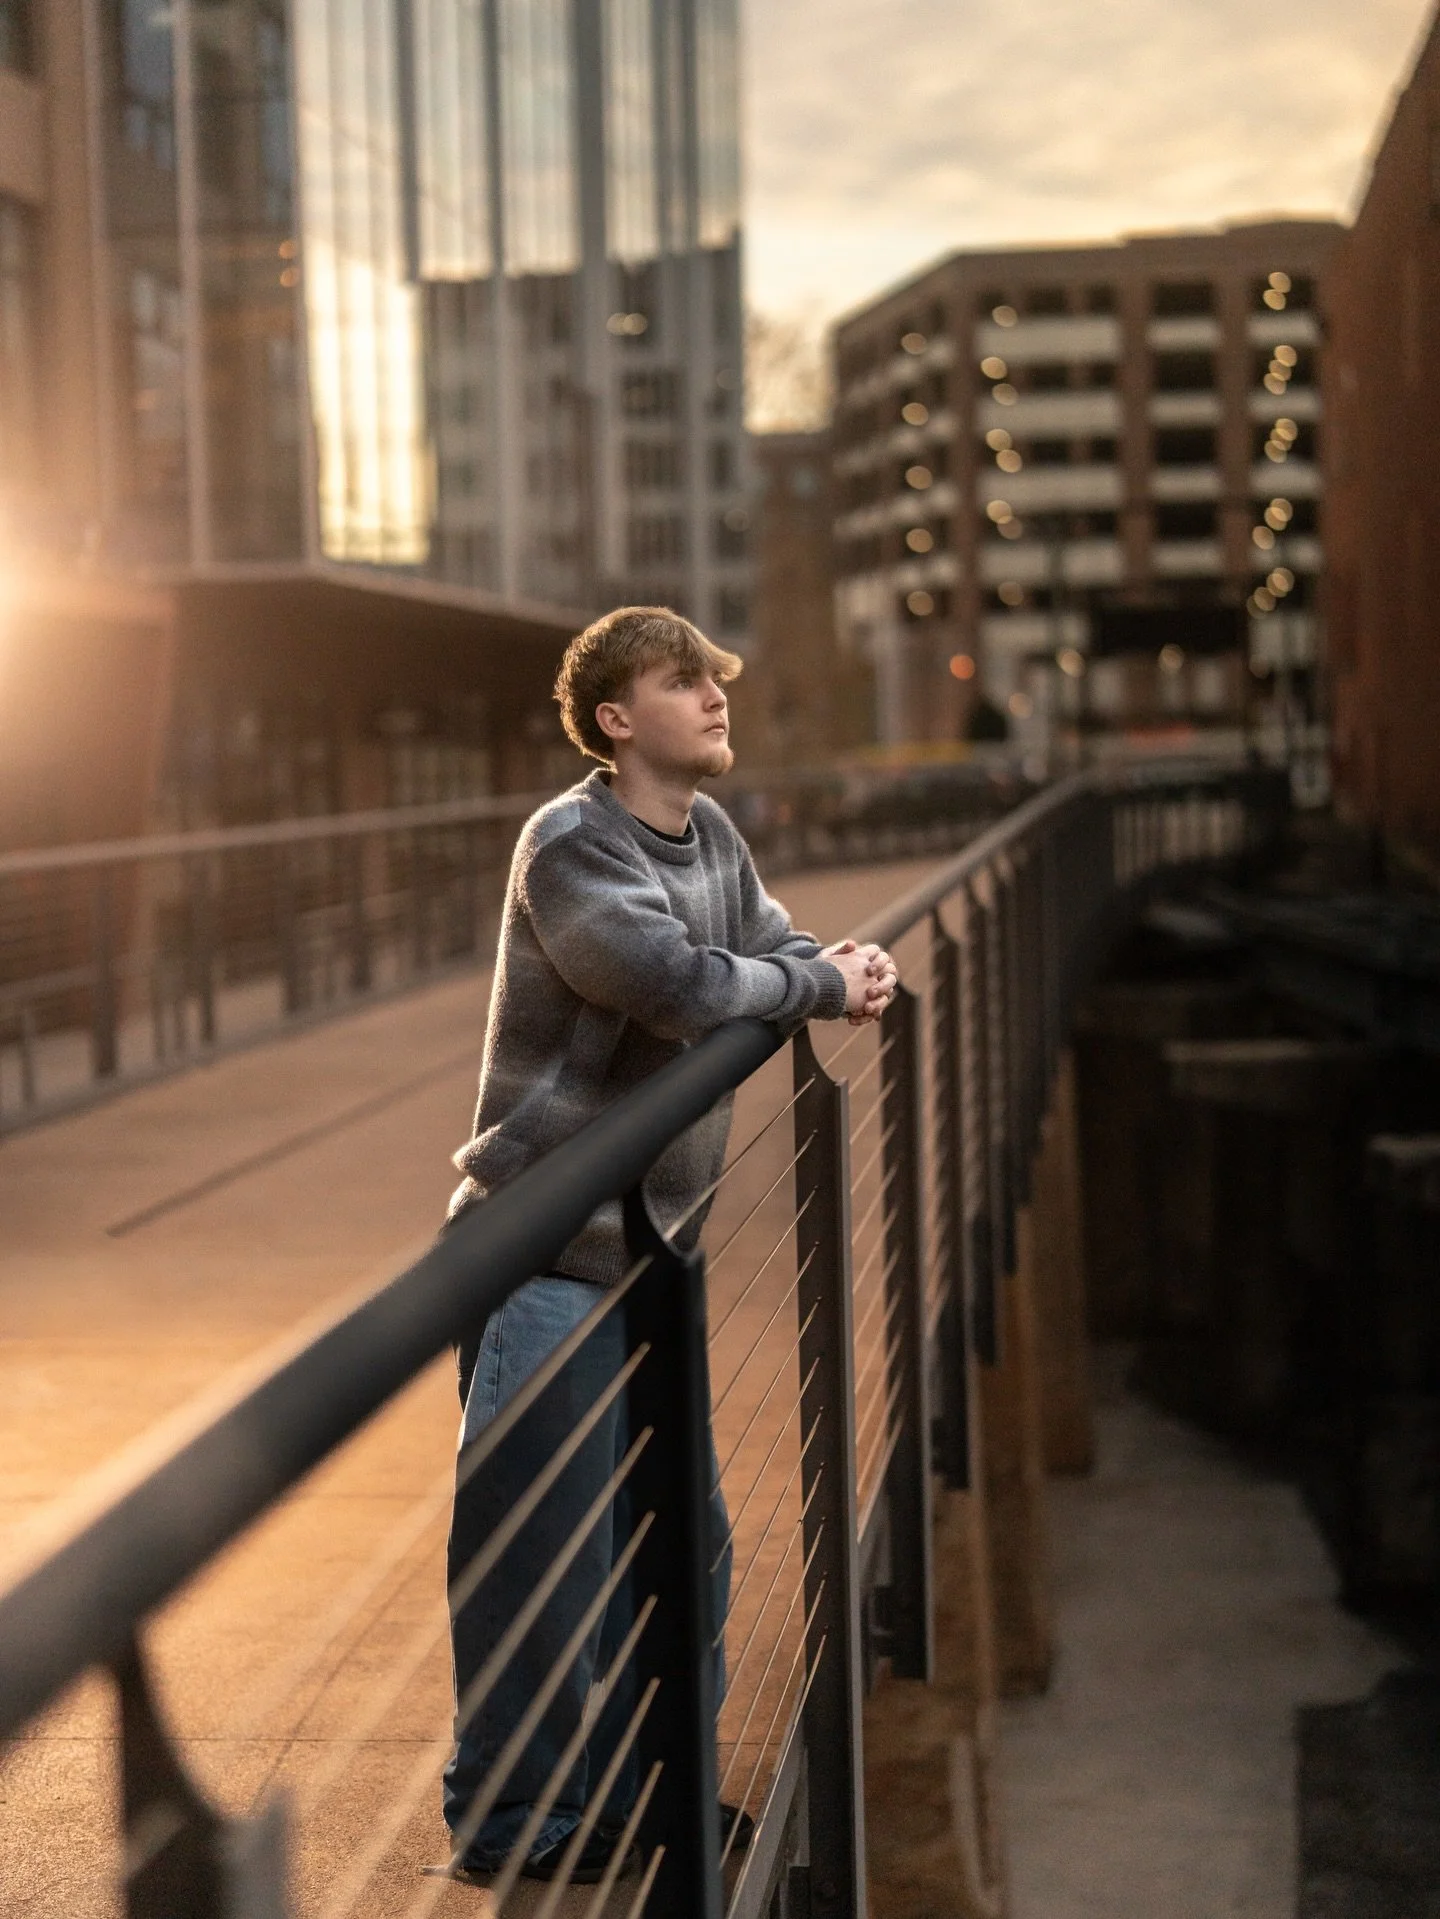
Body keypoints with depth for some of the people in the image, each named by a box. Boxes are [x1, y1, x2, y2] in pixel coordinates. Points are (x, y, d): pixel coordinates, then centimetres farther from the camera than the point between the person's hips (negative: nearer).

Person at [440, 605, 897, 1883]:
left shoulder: (712, 835, 10)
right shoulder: (569, 844, -15)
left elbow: (773, 946, 14)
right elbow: (675, 981, -26)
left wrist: (843, 975, -10)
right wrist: (825, 986, -10)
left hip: (653, 1249, 9)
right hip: (549, 1257, -9)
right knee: (542, 1537, -3)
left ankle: (639, 1787, 30)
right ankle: (511, 1821, 11)